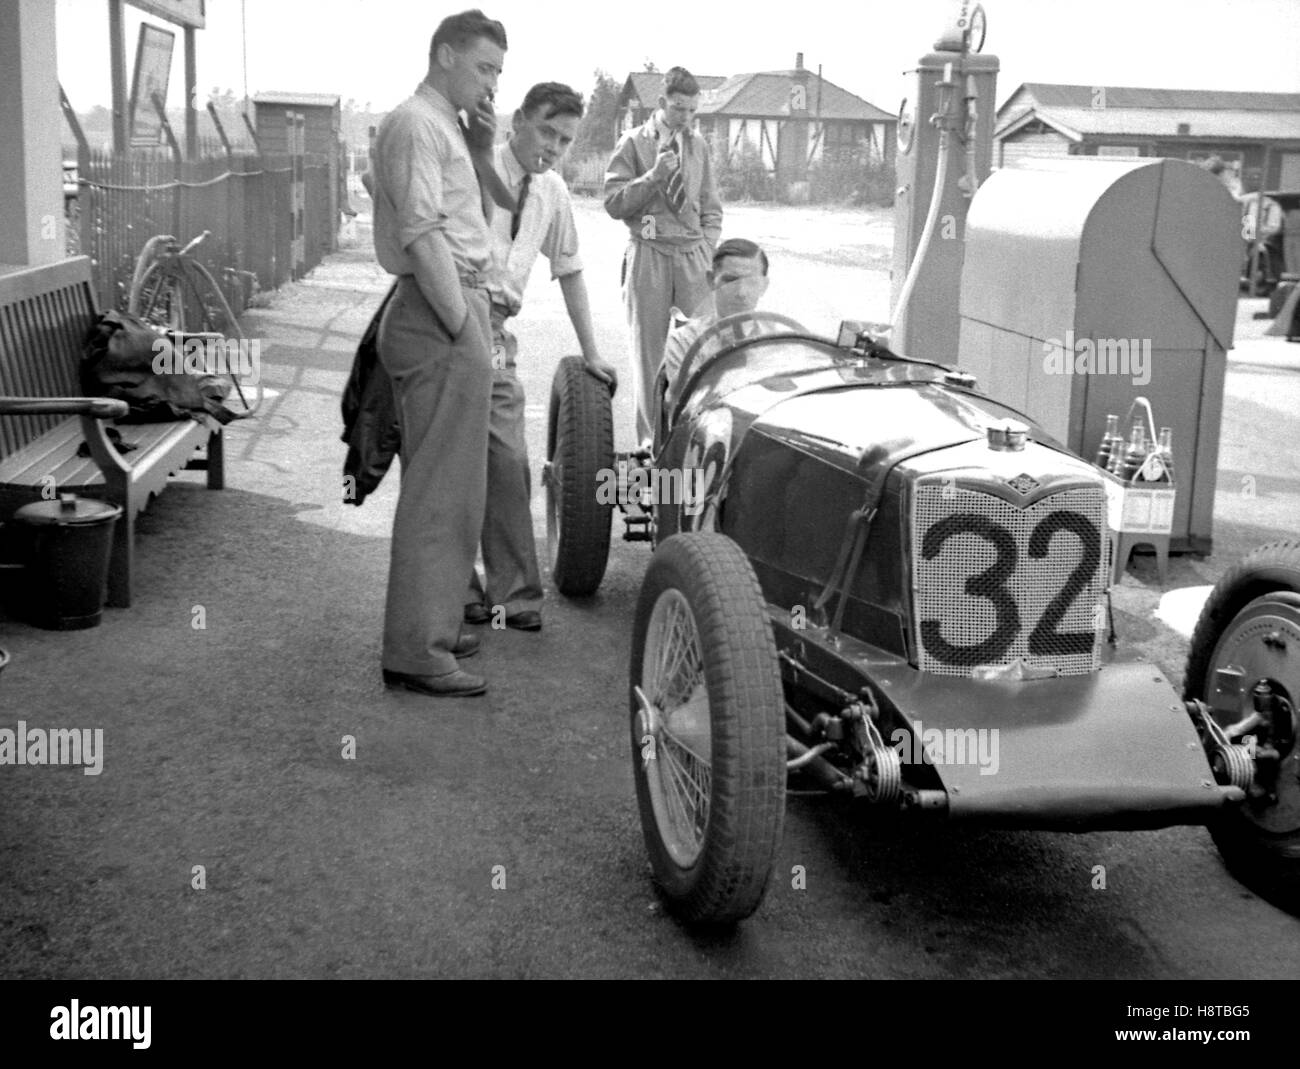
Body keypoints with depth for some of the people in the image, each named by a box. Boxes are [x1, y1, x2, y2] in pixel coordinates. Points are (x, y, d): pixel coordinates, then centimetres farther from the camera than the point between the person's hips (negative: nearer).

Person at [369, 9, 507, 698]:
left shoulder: (442, 126, 23)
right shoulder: (415, 124, -11)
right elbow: (424, 238, -20)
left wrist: (486, 132, 17)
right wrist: (465, 329, -20)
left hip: (449, 313, 11)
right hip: (440, 318, -11)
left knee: (441, 484, 17)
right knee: (441, 489, -9)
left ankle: (430, 628, 28)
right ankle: (415, 653, -4)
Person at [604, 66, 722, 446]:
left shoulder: (698, 146, 13)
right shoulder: (633, 143, 3)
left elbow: (711, 208, 18)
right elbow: (614, 204, -2)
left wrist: (707, 250, 4)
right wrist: (653, 177, -13)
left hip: (693, 257, 3)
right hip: (649, 254, -2)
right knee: (649, 347, 0)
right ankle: (650, 436, 8)